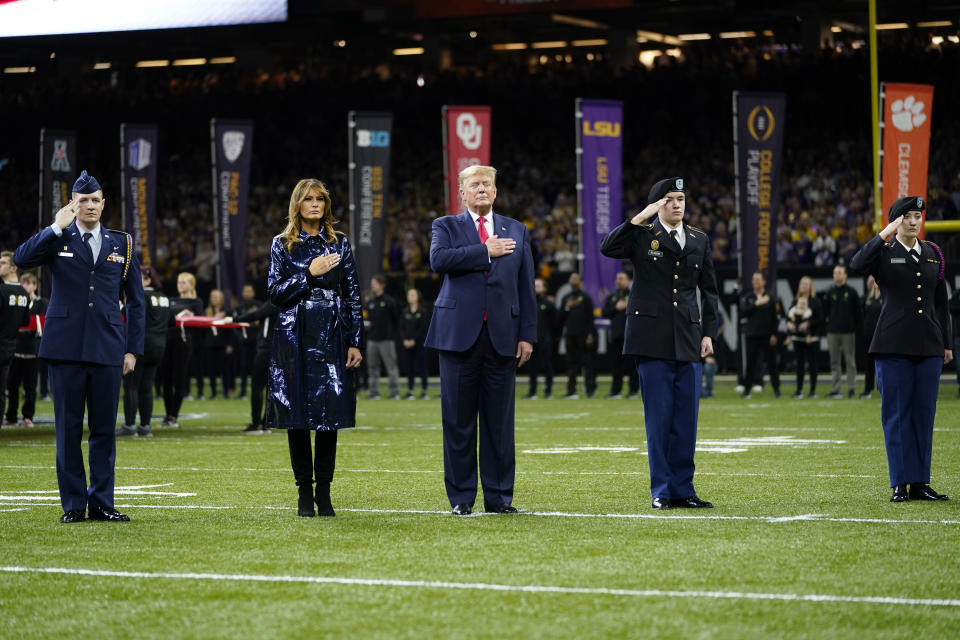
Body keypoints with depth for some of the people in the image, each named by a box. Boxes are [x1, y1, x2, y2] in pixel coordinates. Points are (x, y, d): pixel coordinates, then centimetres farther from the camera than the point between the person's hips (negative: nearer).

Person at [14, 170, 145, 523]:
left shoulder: (121, 243, 11)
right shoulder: (57, 239, 5)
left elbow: (135, 300, 13)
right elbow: (21, 259, -14)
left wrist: (133, 348, 6)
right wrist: (56, 228, -18)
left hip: (107, 349, 2)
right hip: (66, 347, -2)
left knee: (104, 428, 4)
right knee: (68, 428, 1)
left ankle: (101, 503, 10)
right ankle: (74, 503, 7)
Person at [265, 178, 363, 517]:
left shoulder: (339, 243, 8)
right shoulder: (282, 245, 5)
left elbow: (353, 295, 7)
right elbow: (275, 293, -2)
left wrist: (354, 342, 1)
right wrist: (309, 274, -14)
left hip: (331, 337, 1)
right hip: (295, 338, -1)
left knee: (330, 413, -2)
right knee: (297, 415, 0)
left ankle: (324, 492, 6)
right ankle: (304, 492, 8)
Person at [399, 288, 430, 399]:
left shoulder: (422, 312, 0)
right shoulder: (405, 312, 11)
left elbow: (423, 328, -6)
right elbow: (401, 327, 8)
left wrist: (414, 340, -12)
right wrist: (405, 340, -7)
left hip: (419, 344, -3)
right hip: (407, 344, 3)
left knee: (421, 367, -4)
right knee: (409, 368, 2)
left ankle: (424, 391, 1)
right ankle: (410, 391, 7)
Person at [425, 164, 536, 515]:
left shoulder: (517, 231, 15)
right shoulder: (447, 226, 8)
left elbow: (526, 286, 11)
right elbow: (438, 260, -13)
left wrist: (527, 335, 4)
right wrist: (486, 251, -12)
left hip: (502, 335, 2)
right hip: (460, 333, -2)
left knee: (499, 419, 3)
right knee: (458, 419, 1)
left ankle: (498, 496, 9)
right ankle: (461, 496, 7)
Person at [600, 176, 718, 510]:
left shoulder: (699, 241, 13)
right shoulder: (642, 236, 2)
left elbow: (709, 290, 17)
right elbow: (608, 248, -17)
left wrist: (708, 332, 9)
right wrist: (640, 218, -19)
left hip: (688, 341, 4)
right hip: (652, 340, -4)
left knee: (686, 417, 3)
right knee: (658, 417, -2)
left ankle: (683, 489, 10)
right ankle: (661, 491, 4)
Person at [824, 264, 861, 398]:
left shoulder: (851, 292, 1)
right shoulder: (830, 292, 11)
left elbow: (857, 311, 2)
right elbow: (825, 311, 14)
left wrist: (855, 327, -3)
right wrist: (828, 325, 3)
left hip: (848, 332, -4)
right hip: (833, 332, 4)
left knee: (850, 361, -2)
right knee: (834, 362, 5)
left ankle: (851, 388, -1)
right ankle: (835, 389, 7)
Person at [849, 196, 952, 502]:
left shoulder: (933, 254, 14)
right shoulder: (884, 252, 1)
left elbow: (941, 302, 17)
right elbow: (857, 265, -22)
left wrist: (946, 344, 14)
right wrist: (885, 235, -23)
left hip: (929, 346, 4)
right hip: (894, 346, -4)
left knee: (924, 414, 5)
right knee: (896, 414, -3)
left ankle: (920, 483, 12)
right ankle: (900, 485, 2)